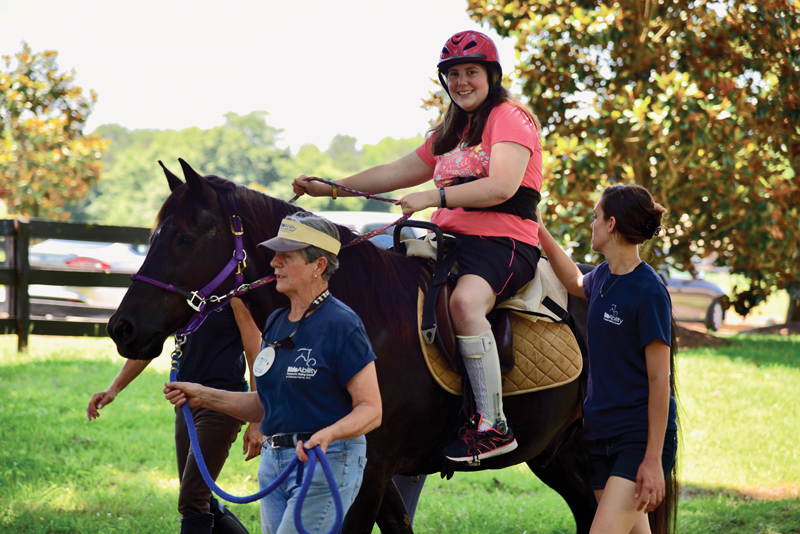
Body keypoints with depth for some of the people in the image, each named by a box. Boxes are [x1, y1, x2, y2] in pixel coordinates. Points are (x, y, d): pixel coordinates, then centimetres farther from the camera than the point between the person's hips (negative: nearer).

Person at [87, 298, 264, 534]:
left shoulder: (235, 293, -10)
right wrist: (114, 389, 3)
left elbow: (255, 355, -11)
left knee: (192, 500, -13)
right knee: (202, 503, 13)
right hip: (186, 403, 8)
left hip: (221, 404, -8)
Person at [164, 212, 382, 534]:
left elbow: (371, 409, -14)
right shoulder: (276, 323, 13)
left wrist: (327, 434, -32)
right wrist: (203, 396, 11)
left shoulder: (342, 325, -12)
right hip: (274, 460, 9)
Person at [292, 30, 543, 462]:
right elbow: (395, 173, 26)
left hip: (503, 241, -9)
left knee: (464, 300, -37)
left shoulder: (509, 119, -3)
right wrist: (329, 188, 19)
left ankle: (494, 426, -36)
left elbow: (502, 186, -19)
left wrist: (434, 196, -24)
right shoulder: (449, 134, 24)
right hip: (450, 240, 9)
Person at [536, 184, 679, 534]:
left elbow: (659, 380, -17)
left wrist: (654, 460, -19)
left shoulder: (649, 292, -16)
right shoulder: (603, 277, 7)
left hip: (640, 437, -8)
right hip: (601, 434, 8)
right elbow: (575, 283, 35)